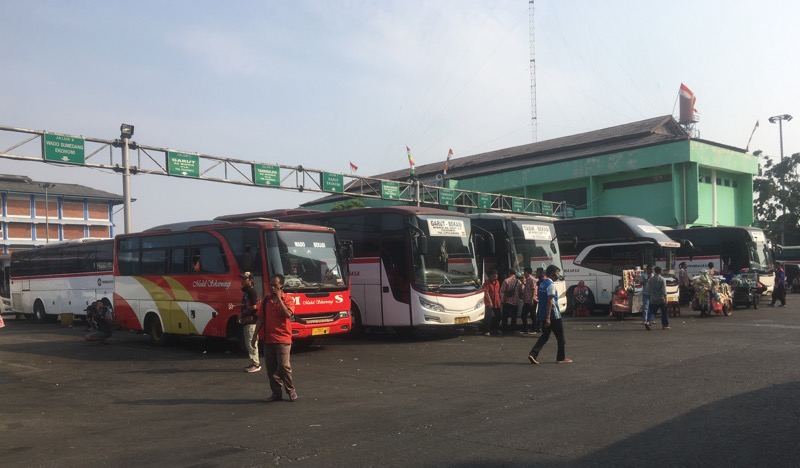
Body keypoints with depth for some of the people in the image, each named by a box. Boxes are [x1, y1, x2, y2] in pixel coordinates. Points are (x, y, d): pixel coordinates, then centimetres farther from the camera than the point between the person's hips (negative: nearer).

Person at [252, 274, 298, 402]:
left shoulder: (287, 300, -2)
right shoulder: (266, 301, 10)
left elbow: (288, 314, -20)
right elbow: (261, 318, 13)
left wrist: (279, 298, -17)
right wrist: (256, 334, 7)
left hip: (283, 339, -5)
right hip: (268, 339, 5)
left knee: (284, 366, -9)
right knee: (271, 368, 6)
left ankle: (291, 391, 8)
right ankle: (276, 392, 15)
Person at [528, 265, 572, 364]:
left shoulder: (542, 284, 12)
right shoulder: (551, 285, -16)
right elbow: (550, 302, -22)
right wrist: (548, 318, -25)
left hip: (543, 315, 8)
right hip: (554, 316, -8)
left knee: (545, 335, 11)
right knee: (560, 337, 8)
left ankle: (533, 354, -3)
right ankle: (561, 357, 18)